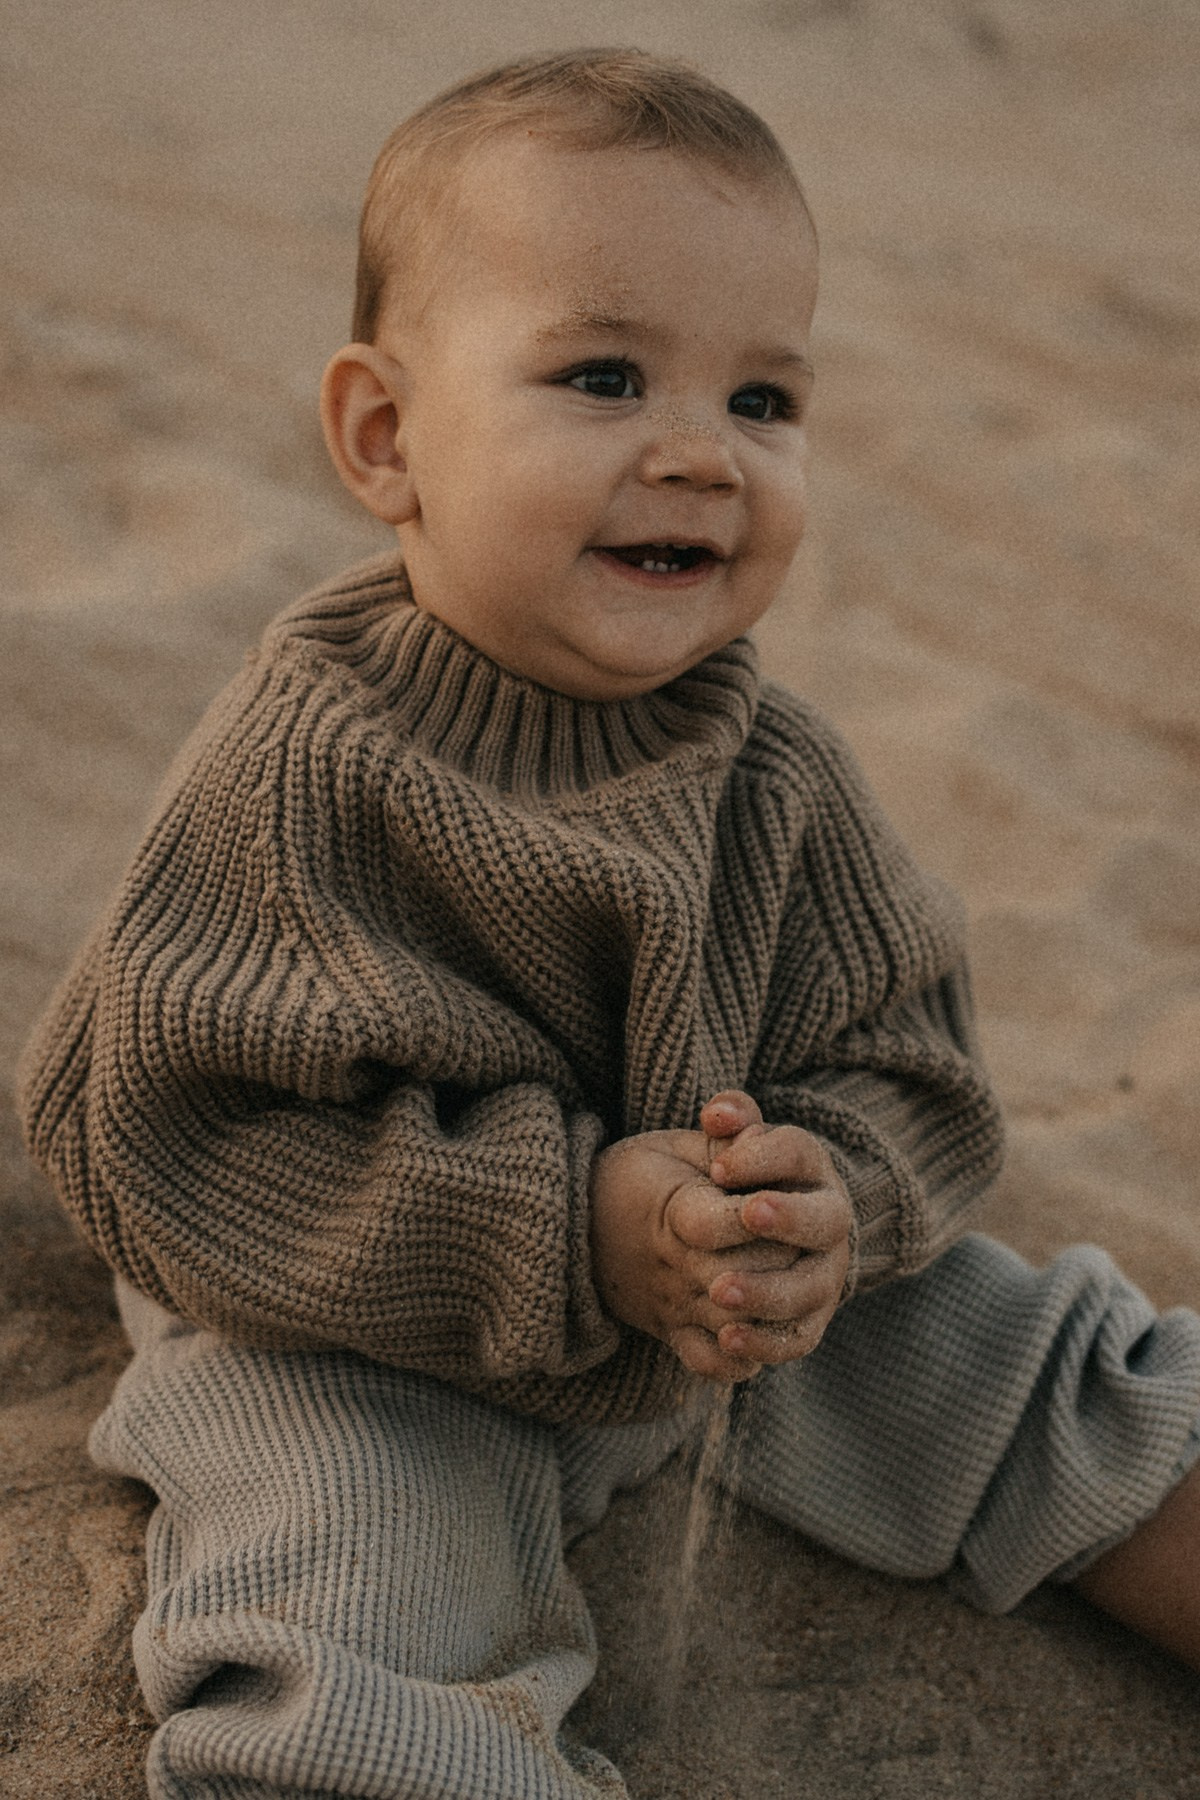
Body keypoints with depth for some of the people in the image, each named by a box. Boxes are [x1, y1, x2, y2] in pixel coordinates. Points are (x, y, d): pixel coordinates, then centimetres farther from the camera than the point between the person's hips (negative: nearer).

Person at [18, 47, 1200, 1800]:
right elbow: (193, 1148, -27)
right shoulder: (302, 770, -24)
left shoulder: (775, 768, -9)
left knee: (1048, 1388, 8)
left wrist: (835, 1197, -28)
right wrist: (571, 1230, -34)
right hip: (361, 1359, -4)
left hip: (751, 1310, 5)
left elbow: (903, 1062, -3)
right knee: (339, 1635, -30)